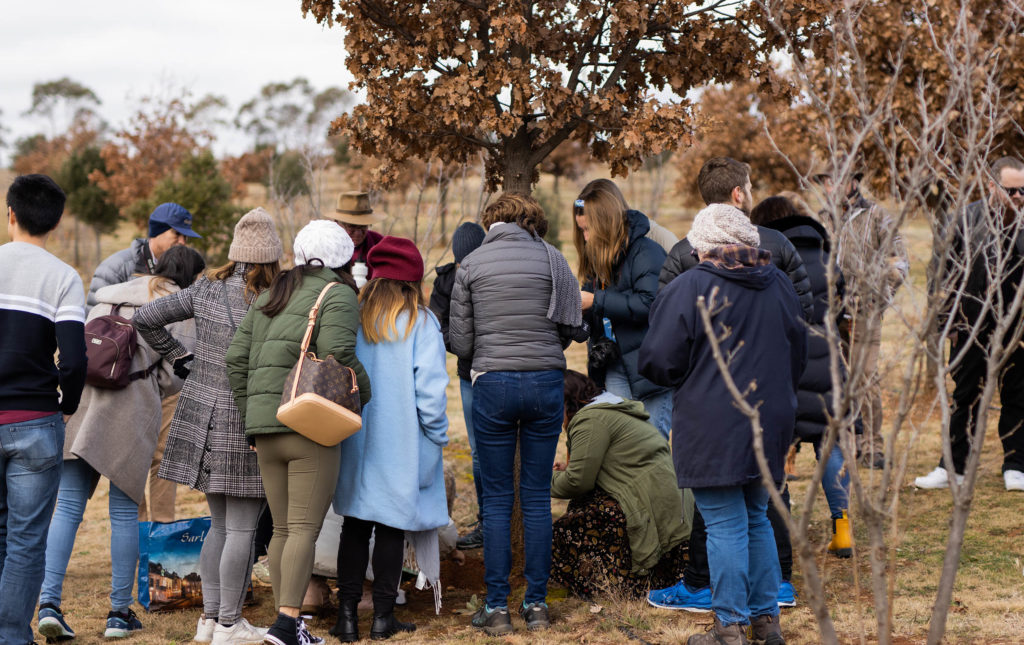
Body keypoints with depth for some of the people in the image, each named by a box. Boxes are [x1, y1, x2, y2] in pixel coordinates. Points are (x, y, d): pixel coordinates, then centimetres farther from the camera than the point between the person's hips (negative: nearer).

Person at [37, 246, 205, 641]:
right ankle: (120, 613, 9)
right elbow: (178, 372, -1)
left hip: (82, 401, 4)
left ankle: (49, 601, -9)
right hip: (132, 411, -4)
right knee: (124, 509, 5)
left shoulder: (110, 299, 24)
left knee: (68, 506, 2)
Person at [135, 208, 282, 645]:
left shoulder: (206, 290, 0)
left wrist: (177, 356, 13)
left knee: (220, 524, 17)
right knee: (241, 529, 2)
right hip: (246, 421, -6)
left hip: (202, 409, 6)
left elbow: (145, 318, 4)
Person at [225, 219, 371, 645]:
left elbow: (237, 359, 13)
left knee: (282, 529, 12)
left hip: (265, 426, 6)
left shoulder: (269, 297, 18)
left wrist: (252, 419, 16)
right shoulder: (337, 295, -2)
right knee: (305, 529, -7)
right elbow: (337, 353, -18)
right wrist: (363, 395, -2)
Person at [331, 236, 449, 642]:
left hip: (355, 441, 3)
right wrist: (437, 435, -1)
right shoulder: (420, 322, -8)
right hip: (401, 445, -2)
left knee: (355, 525, 11)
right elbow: (430, 386, -13)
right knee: (392, 526, 7)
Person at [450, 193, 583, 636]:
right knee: (537, 496, 8)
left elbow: (459, 342, -1)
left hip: (493, 383, -1)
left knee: (497, 498, 5)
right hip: (545, 382, 1)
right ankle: (537, 605, 10)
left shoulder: (470, 265, 1)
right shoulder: (551, 258, 1)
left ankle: (497, 608, 5)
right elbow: (573, 325, 1)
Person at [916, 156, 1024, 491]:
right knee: (964, 398, 9)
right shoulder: (967, 221, -5)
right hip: (972, 326, 0)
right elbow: (945, 272, 1)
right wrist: (947, 323, -2)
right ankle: (952, 468, 17)